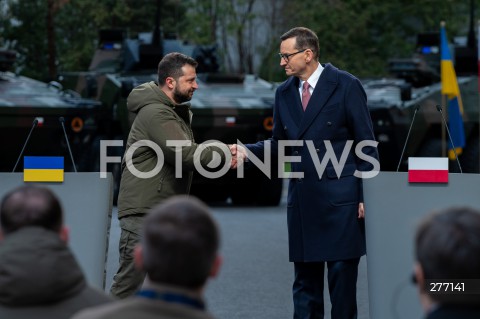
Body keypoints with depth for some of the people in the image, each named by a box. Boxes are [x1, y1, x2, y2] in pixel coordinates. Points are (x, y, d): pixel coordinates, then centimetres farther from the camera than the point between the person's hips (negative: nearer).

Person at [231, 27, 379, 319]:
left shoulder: (346, 86, -5)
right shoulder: (284, 93, 11)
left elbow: (367, 145, -5)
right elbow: (279, 143, 17)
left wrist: (367, 195, -9)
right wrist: (247, 151, -2)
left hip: (340, 198, -5)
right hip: (302, 199, 5)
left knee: (342, 272, -2)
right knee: (305, 276, 7)